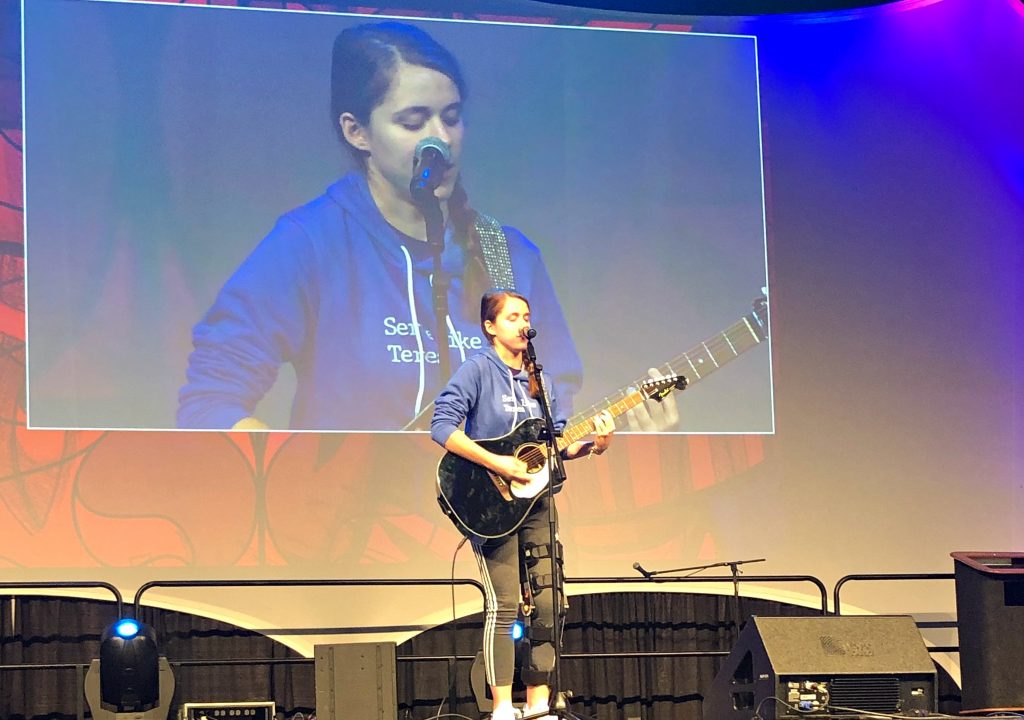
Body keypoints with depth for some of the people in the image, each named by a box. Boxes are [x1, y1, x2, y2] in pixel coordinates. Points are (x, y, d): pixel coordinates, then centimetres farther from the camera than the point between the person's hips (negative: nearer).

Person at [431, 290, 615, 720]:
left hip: (535, 499, 6)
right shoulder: (477, 371, -6)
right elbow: (442, 427, -17)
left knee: (547, 604, 2)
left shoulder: (538, 379, 14)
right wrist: (497, 464, -23)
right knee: (503, 605, -10)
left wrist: (592, 445, -4)